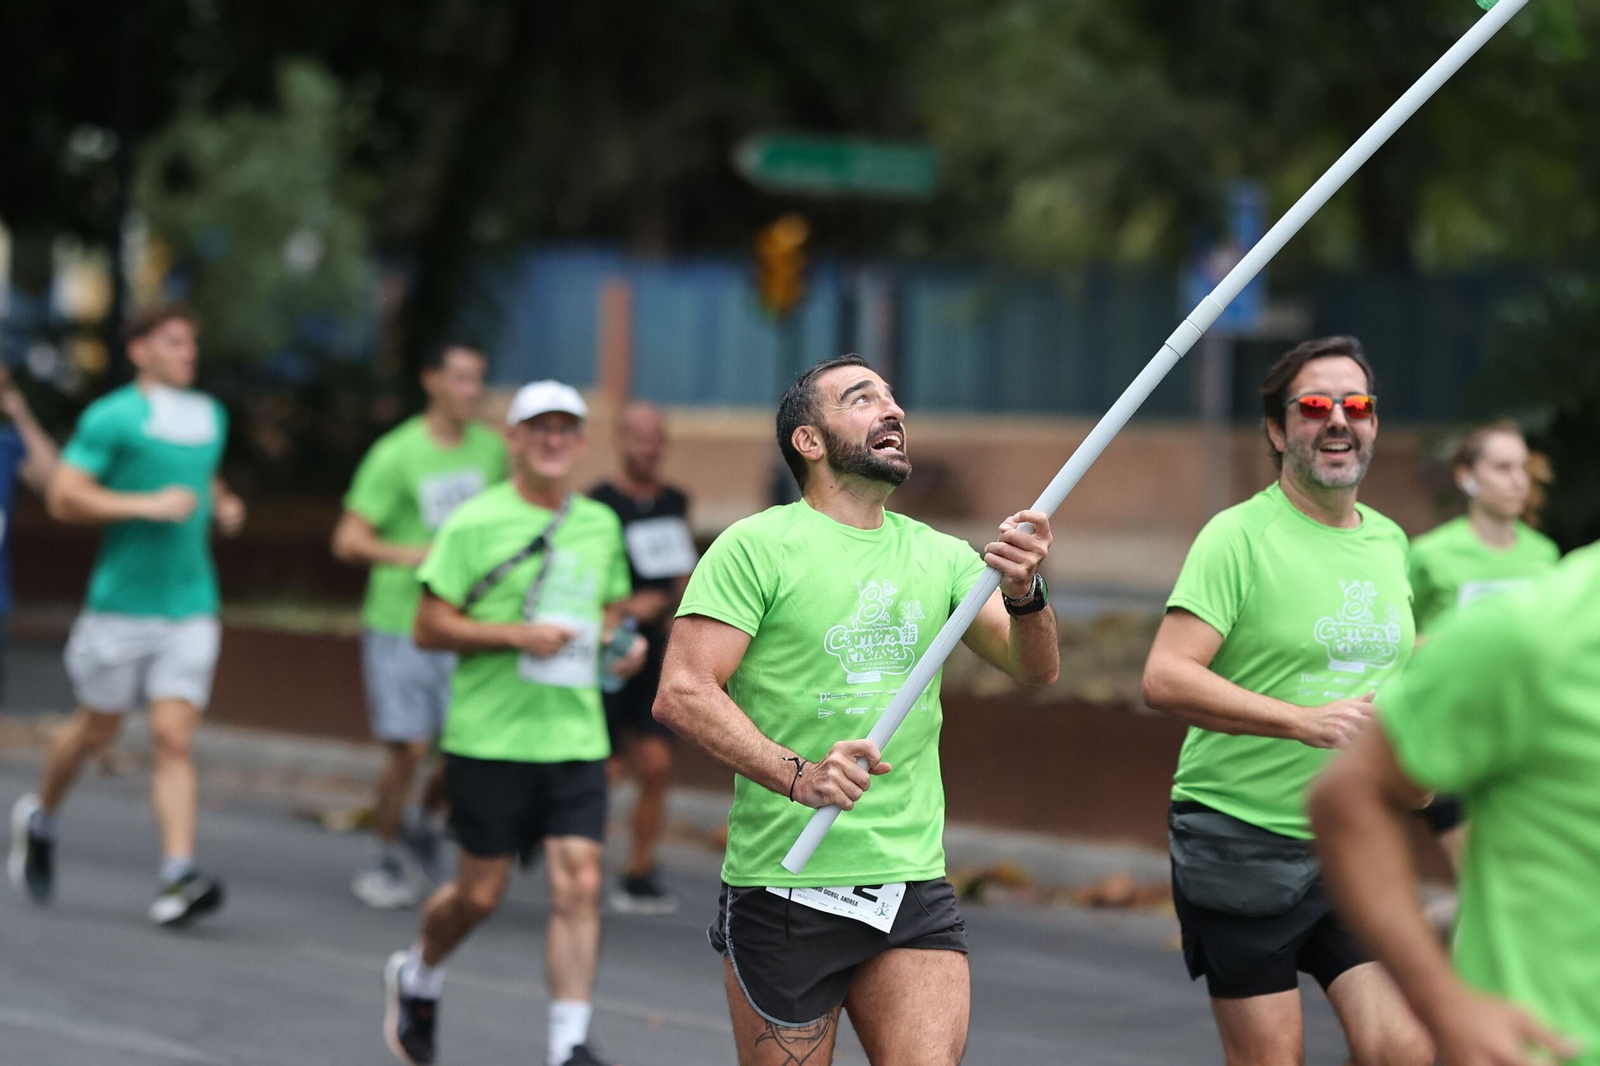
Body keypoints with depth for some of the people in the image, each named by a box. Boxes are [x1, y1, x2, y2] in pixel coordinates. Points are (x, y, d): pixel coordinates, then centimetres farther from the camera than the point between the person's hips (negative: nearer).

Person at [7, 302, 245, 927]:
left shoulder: (210, 416, 13)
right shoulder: (112, 417, -7)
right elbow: (63, 498, -13)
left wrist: (222, 505, 11)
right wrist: (147, 505, -20)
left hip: (192, 606, 4)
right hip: (122, 602, -4)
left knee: (174, 737, -8)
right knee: (97, 731, 10)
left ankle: (178, 875, -17)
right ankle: (40, 818, 38)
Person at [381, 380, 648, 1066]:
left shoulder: (601, 526, 11)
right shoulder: (474, 525, -5)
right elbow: (429, 627, -7)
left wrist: (621, 643, 4)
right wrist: (517, 635, -18)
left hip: (576, 738, 4)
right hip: (491, 740, -4)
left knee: (579, 885, -9)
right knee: (482, 892, 5)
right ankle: (417, 976, 35)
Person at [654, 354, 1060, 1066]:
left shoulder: (941, 557, 12)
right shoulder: (757, 546, -3)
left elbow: (1035, 670, 1)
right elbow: (682, 693, -12)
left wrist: (1024, 593, -21)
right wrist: (798, 775, -25)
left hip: (914, 889, 4)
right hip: (784, 888, -4)